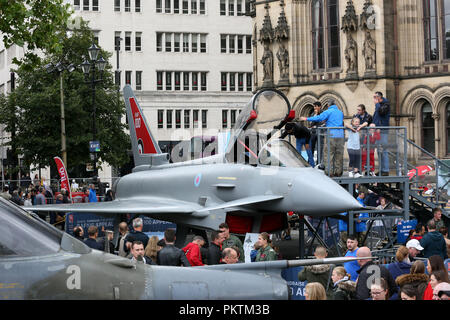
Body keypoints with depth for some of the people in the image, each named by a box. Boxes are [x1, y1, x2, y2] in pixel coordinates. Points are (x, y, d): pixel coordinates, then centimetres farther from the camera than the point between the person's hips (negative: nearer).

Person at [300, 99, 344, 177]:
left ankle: (329, 171, -8)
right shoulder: (340, 112, 16)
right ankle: (338, 172, 9)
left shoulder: (328, 112, -3)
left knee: (328, 154, -2)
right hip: (340, 136, 6)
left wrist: (307, 119, -1)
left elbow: (319, 118, -9)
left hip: (331, 135, -6)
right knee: (339, 154, 8)